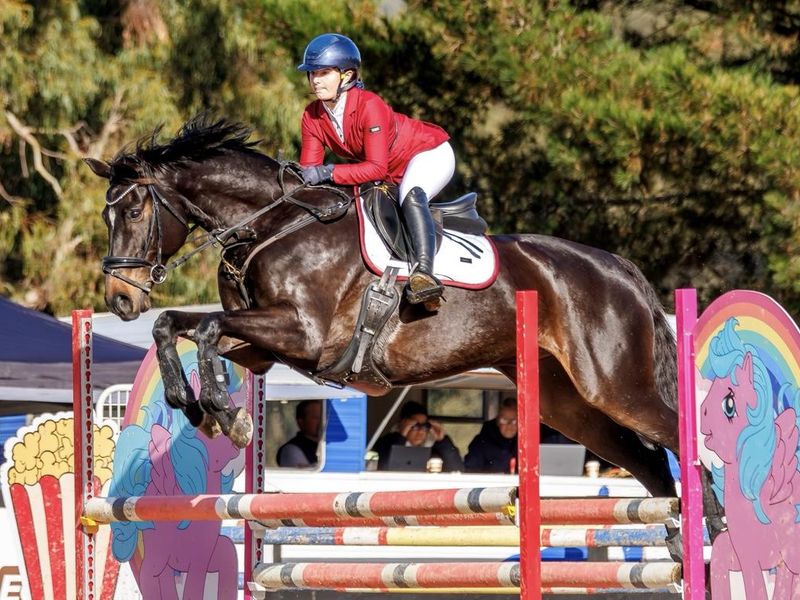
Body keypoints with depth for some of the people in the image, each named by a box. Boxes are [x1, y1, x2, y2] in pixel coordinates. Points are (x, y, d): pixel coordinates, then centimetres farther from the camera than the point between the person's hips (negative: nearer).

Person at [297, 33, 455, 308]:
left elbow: (377, 168, -37)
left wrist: (329, 172, -46)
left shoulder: (369, 105, -32)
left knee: (411, 195, -36)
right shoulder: (312, 117, -11)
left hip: (429, 153, -9)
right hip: (393, 176, 9)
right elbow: (309, 170, -11)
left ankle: (424, 271, -50)